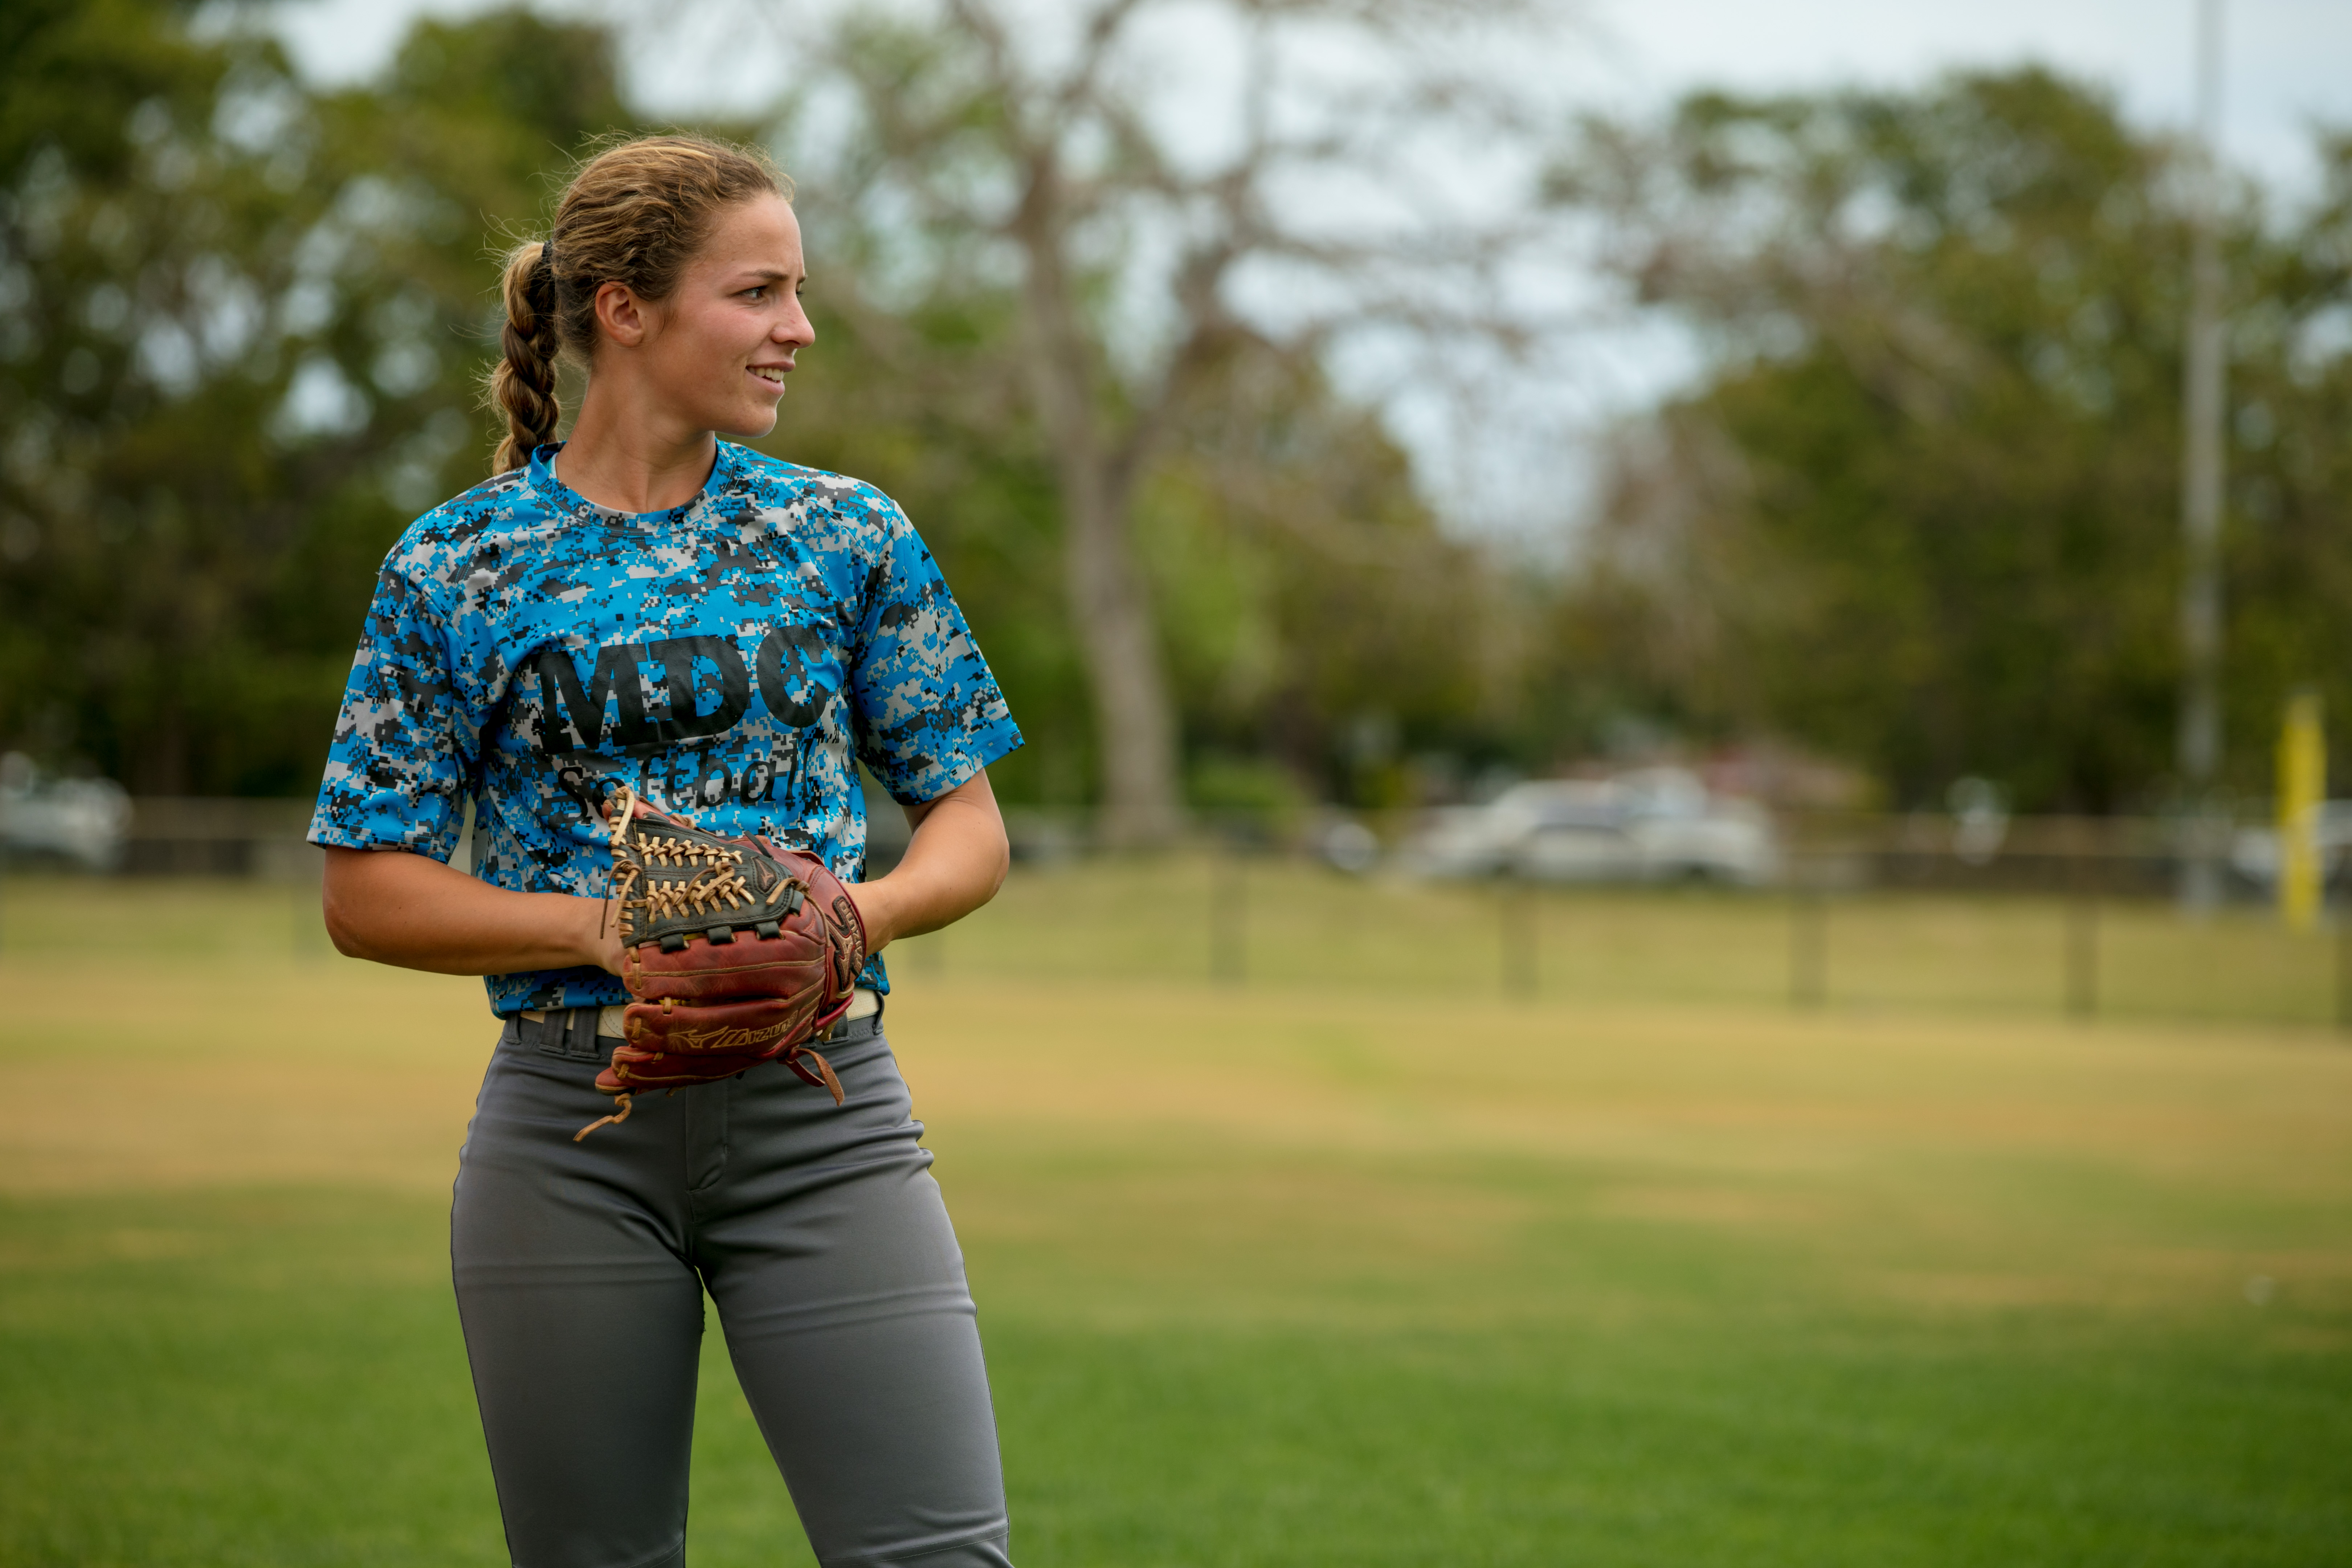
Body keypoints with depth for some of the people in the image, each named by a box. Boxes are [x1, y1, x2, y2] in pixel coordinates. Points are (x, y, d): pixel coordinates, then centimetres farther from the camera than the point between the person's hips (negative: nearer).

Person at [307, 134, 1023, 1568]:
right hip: (573, 1126, -1)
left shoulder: (847, 535, 6)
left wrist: (863, 912, -12)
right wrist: (602, 926, -14)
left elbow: (970, 825, 10)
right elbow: (367, 894, 1)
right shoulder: (459, 568, 1)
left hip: (824, 1114, 1)